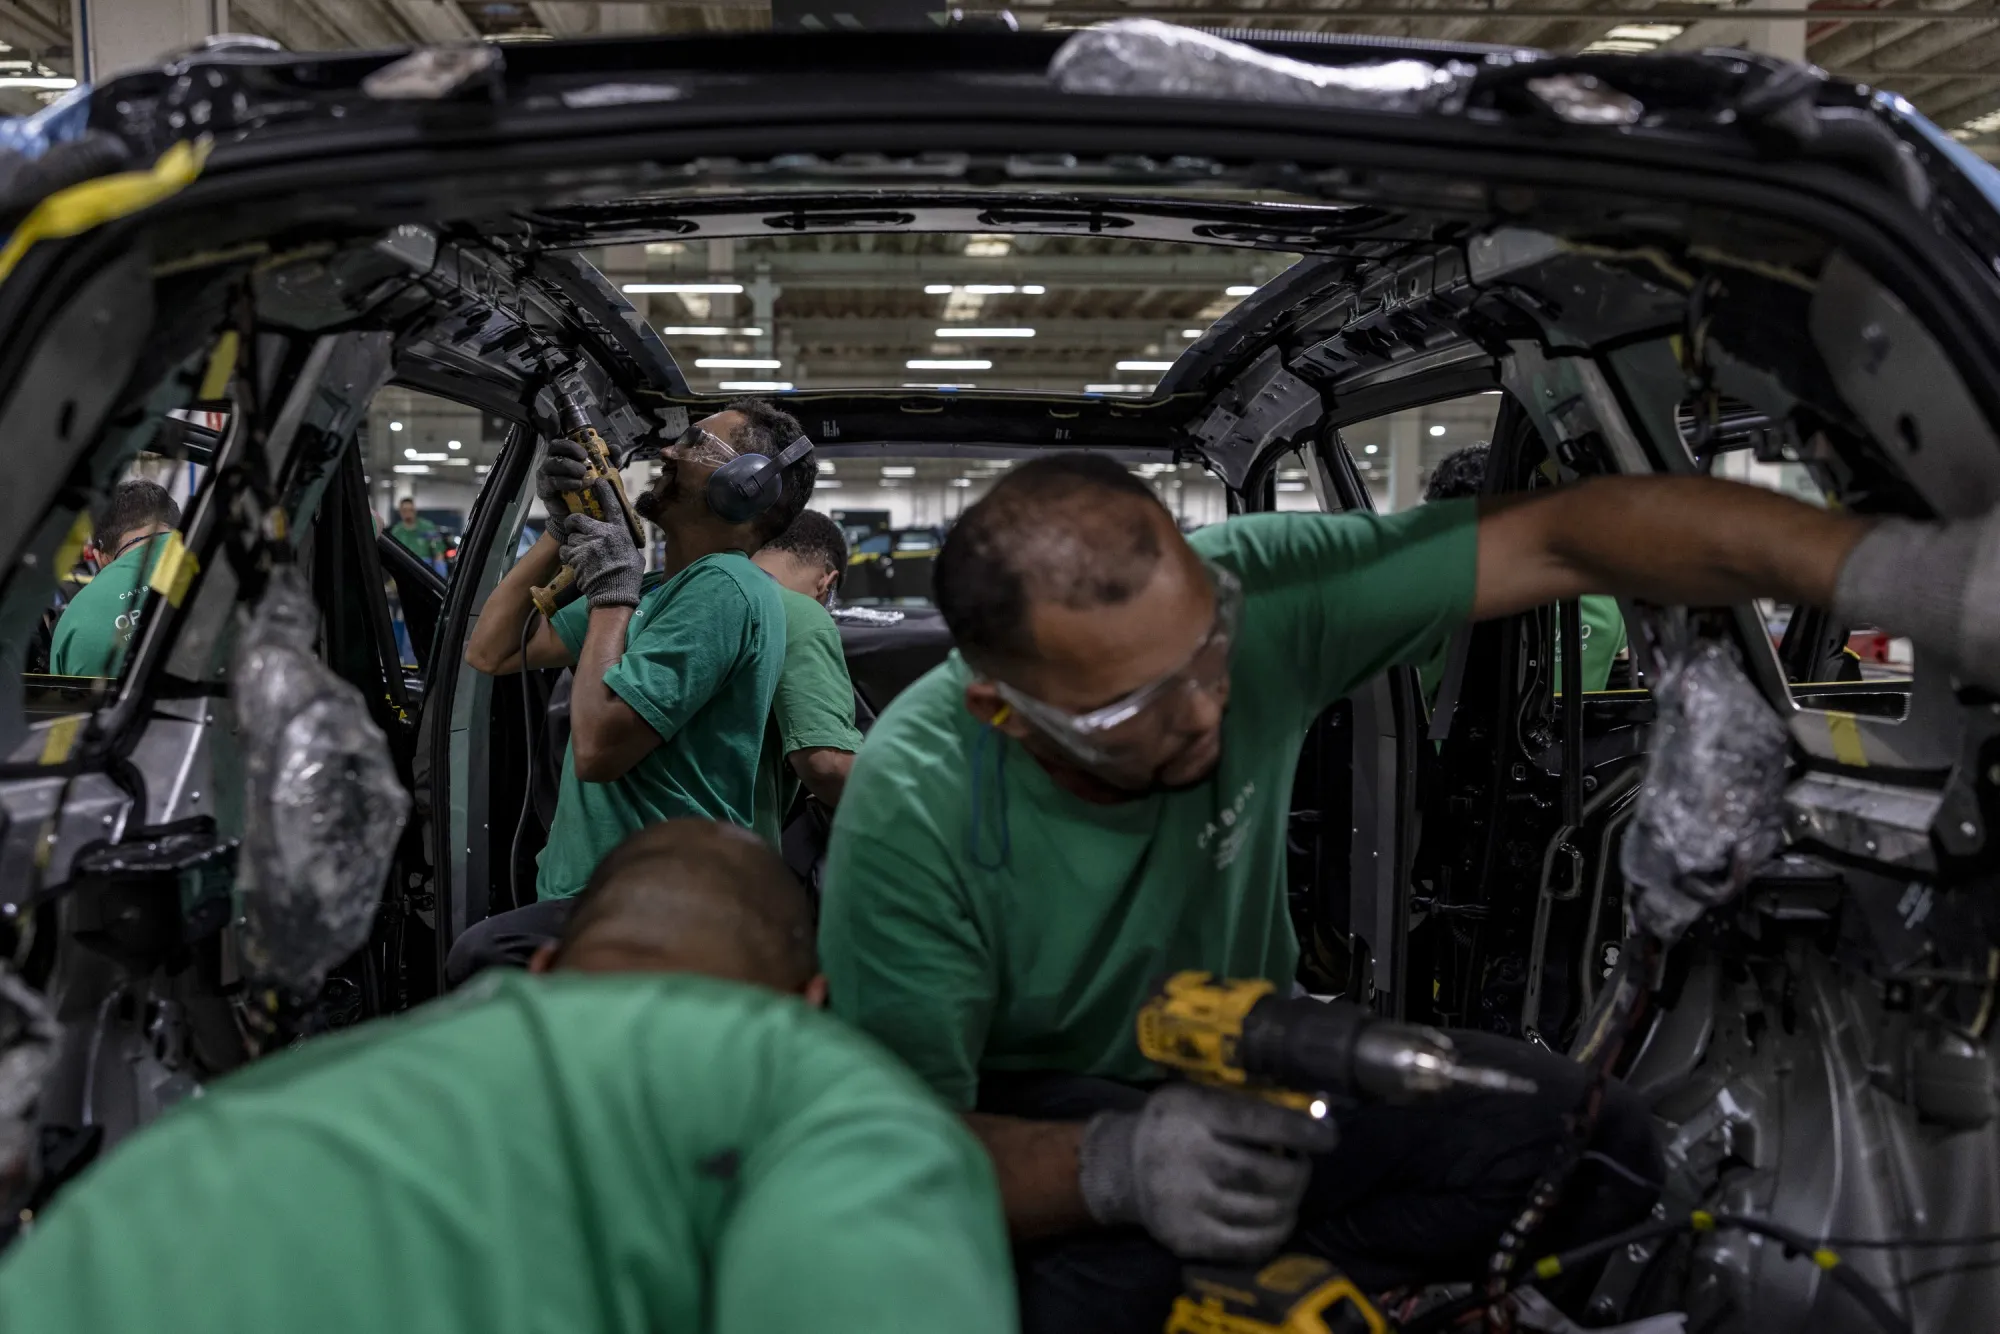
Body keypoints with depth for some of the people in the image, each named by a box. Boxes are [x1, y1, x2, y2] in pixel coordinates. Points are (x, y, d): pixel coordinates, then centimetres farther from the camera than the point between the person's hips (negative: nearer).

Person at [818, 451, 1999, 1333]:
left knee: (1589, 1145, -18)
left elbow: (1564, 539, -24)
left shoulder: (1253, 595, -23)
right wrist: (1114, 1165, -46)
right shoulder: (916, 809, -29)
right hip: (1042, 1114, -3)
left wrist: (1893, 569, -37)